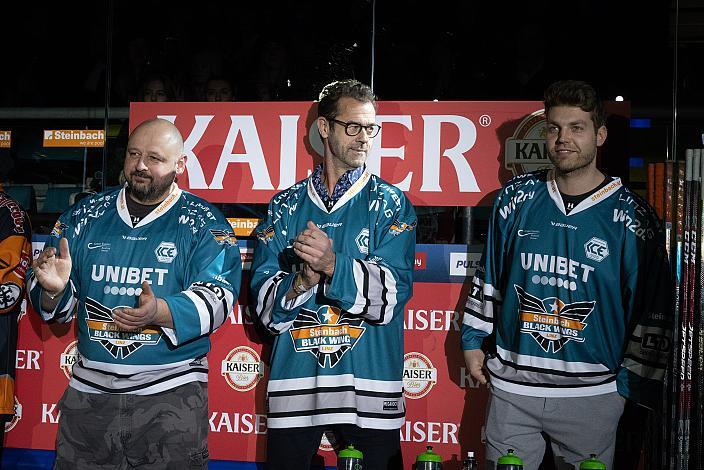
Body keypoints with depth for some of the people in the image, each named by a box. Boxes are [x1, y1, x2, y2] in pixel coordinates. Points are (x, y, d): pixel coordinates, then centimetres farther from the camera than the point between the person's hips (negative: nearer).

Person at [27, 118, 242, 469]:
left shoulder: (204, 223, -3)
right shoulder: (86, 215, 7)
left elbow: (216, 297, -13)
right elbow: (58, 305, 10)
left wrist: (159, 311, -31)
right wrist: (54, 289, -15)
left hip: (171, 393, -3)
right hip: (89, 389, 4)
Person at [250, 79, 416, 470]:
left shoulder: (390, 204, 3)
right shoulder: (286, 206, 8)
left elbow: (392, 292, -9)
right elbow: (264, 302, 1)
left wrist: (332, 265, -24)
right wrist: (302, 281, -19)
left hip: (368, 386, -1)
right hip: (294, 383, 2)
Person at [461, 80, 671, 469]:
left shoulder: (631, 216, -5)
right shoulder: (517, 197, 2)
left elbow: (652, 310, -2)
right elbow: (488, 276, 12)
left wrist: (635, 383, -4)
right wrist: (472, 340, 10)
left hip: (592, 395, -2)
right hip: (511, 387, 2)